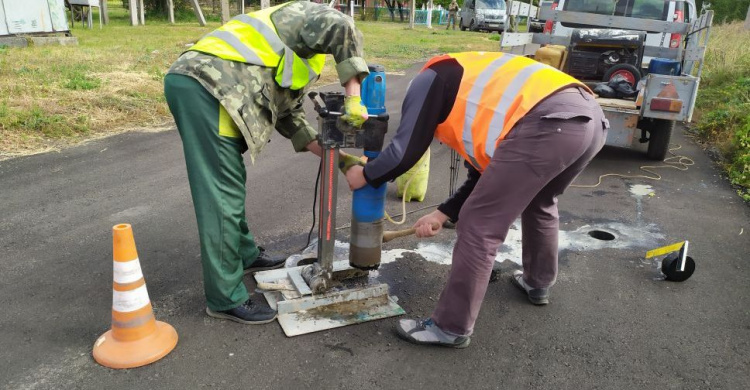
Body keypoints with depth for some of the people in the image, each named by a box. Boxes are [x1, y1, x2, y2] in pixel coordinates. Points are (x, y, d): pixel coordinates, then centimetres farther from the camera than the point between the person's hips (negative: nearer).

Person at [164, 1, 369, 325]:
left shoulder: (296, 62, 32)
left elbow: (289, 115, 29)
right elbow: (341, 28, -15)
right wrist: (354, 94, -12)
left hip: (191, 82, 10)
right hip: (206, 84, -10)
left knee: (229, 185, 22)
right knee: (223, 197, -7)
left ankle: (245, 255, 40)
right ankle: (226, 299, 3)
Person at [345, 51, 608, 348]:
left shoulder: (431, 79, 17)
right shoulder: (479, 95, 38)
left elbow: (404, 152, 8)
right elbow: (486, 172, 34)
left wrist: (365, 175, 26)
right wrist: (443, 213, 35)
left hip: (548, 124, -10)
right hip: (591, 117, 10)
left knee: (481, 227, 1)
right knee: (539, 202, 34)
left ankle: (451, 328, 12)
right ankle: (537, 283, 50)